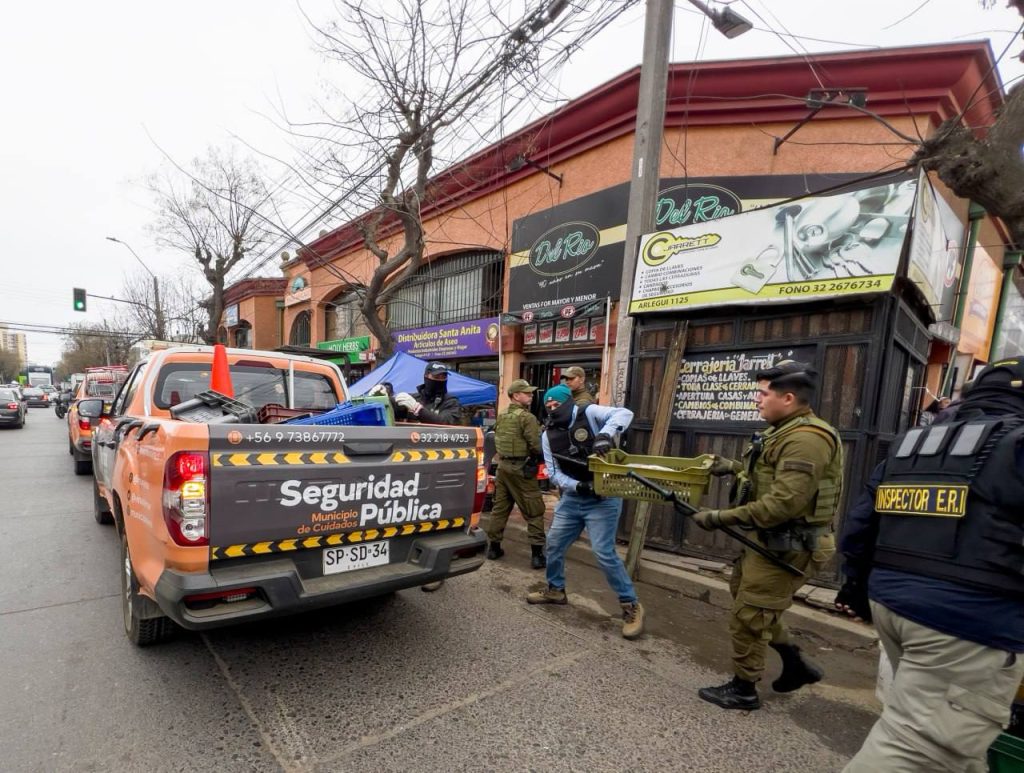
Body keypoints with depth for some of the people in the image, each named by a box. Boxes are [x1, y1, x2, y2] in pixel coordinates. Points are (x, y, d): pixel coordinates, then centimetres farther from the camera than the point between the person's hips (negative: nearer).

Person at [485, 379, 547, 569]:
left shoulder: (501, 416, 10)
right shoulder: (527, 417, -14)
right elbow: (537, 446, -17)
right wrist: (545, 456, 1)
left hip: (503, 465, 7)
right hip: (521, 468, -7)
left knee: (500, 507, 15)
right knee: (534, 512, 1)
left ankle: (493, 547, 23)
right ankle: (537, 554, 2)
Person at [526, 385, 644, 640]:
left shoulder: (589, 413, -12)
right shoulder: (548, 435, 2)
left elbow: (624, 414, -25)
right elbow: (553, 472, -2)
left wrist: (606, 434, -43)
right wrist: (578, 486, -19)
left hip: (603, 498, -6)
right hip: (572, 497, 6)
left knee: (604, 552, -10)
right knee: (554, 543, 12)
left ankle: (631, 605, 8)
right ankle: (555, 590, 37)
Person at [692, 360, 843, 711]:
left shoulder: (806, 439, -24)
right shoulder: (785, 432, 10)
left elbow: (784, 503, -30)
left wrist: (721, 517, -27)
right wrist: (735, 468, 10)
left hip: (785, 546, -10)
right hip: (767, 539, 10)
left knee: (748, 615, 3)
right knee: (749, 599, 23)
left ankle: (743, 689, 23)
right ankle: (795, 663, 38)